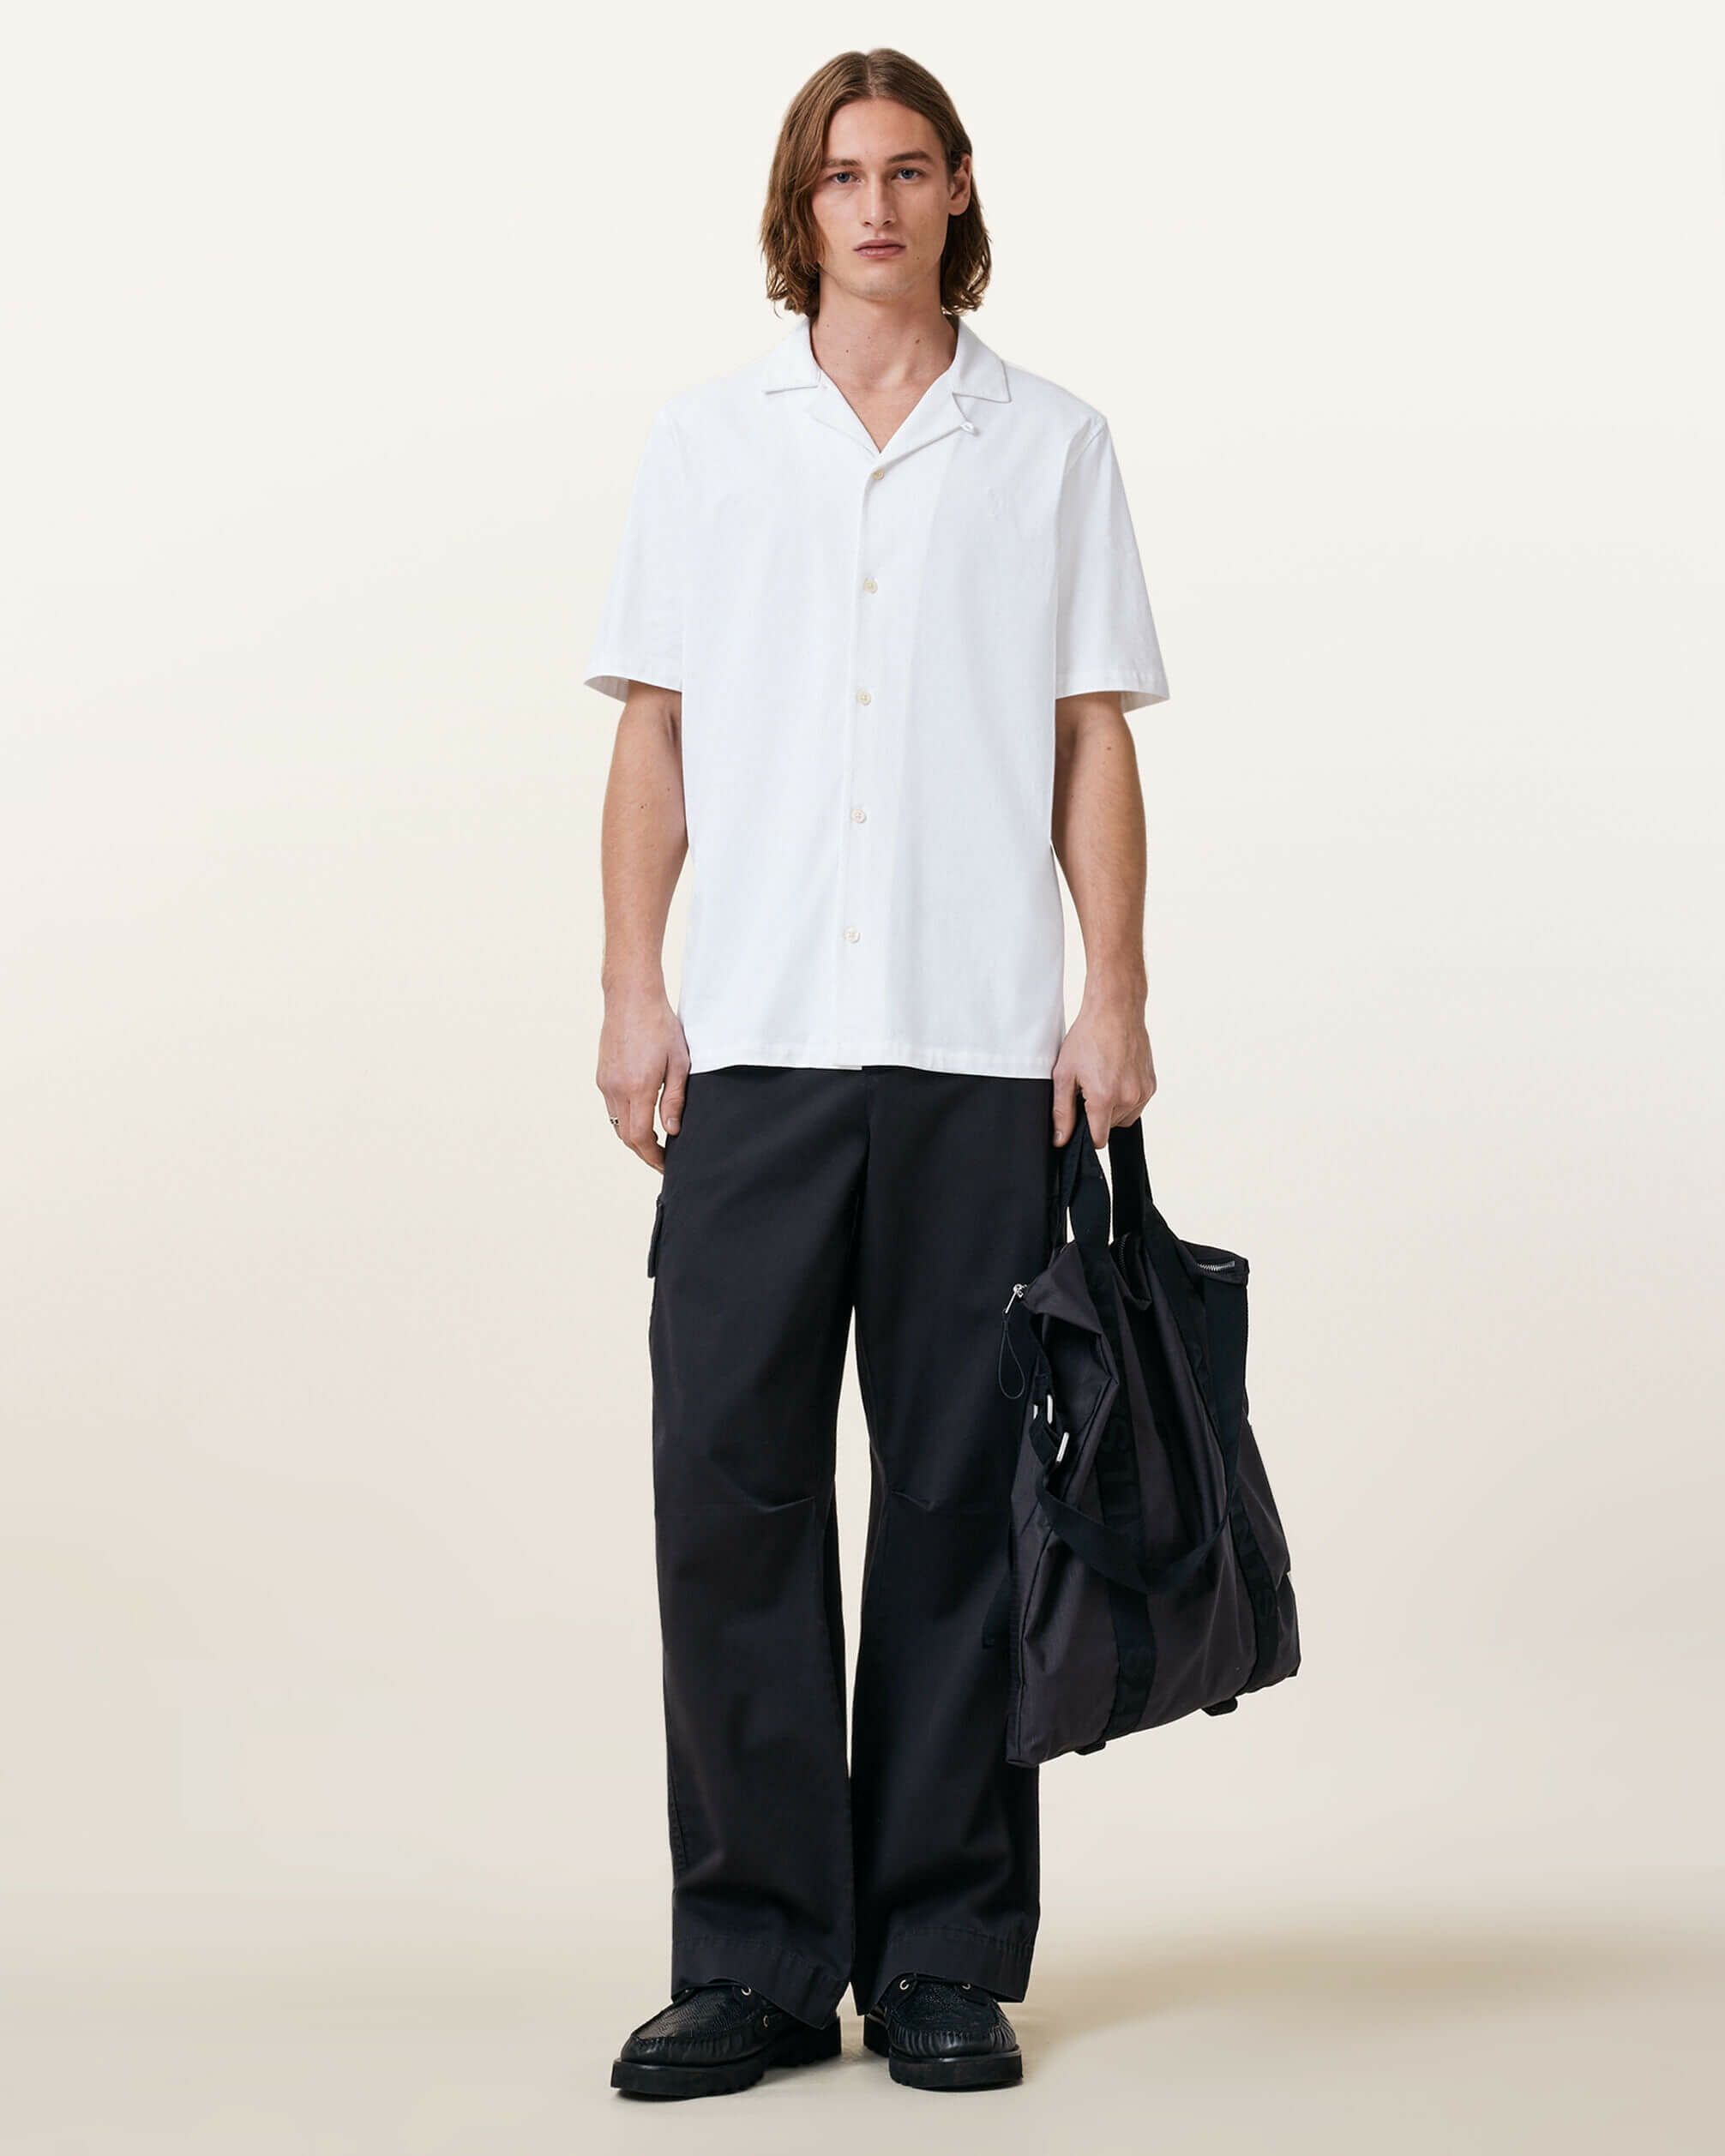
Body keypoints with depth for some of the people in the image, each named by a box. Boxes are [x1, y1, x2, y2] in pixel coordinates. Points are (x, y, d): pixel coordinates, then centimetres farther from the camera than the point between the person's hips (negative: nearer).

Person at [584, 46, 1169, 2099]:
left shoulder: (1051, 445, 10)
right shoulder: (707, 439, 12)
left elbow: (1093, 743, 7)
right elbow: (656, 734, 10)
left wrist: (1115, 990, -2)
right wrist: (633, 988, 1)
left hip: (982, 1046, -1)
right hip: (756, 1042, 1)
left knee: (960, 1497, 2)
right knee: (728, 1480, -2)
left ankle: (946, 1961, 10)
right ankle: (755, 1956, 6)